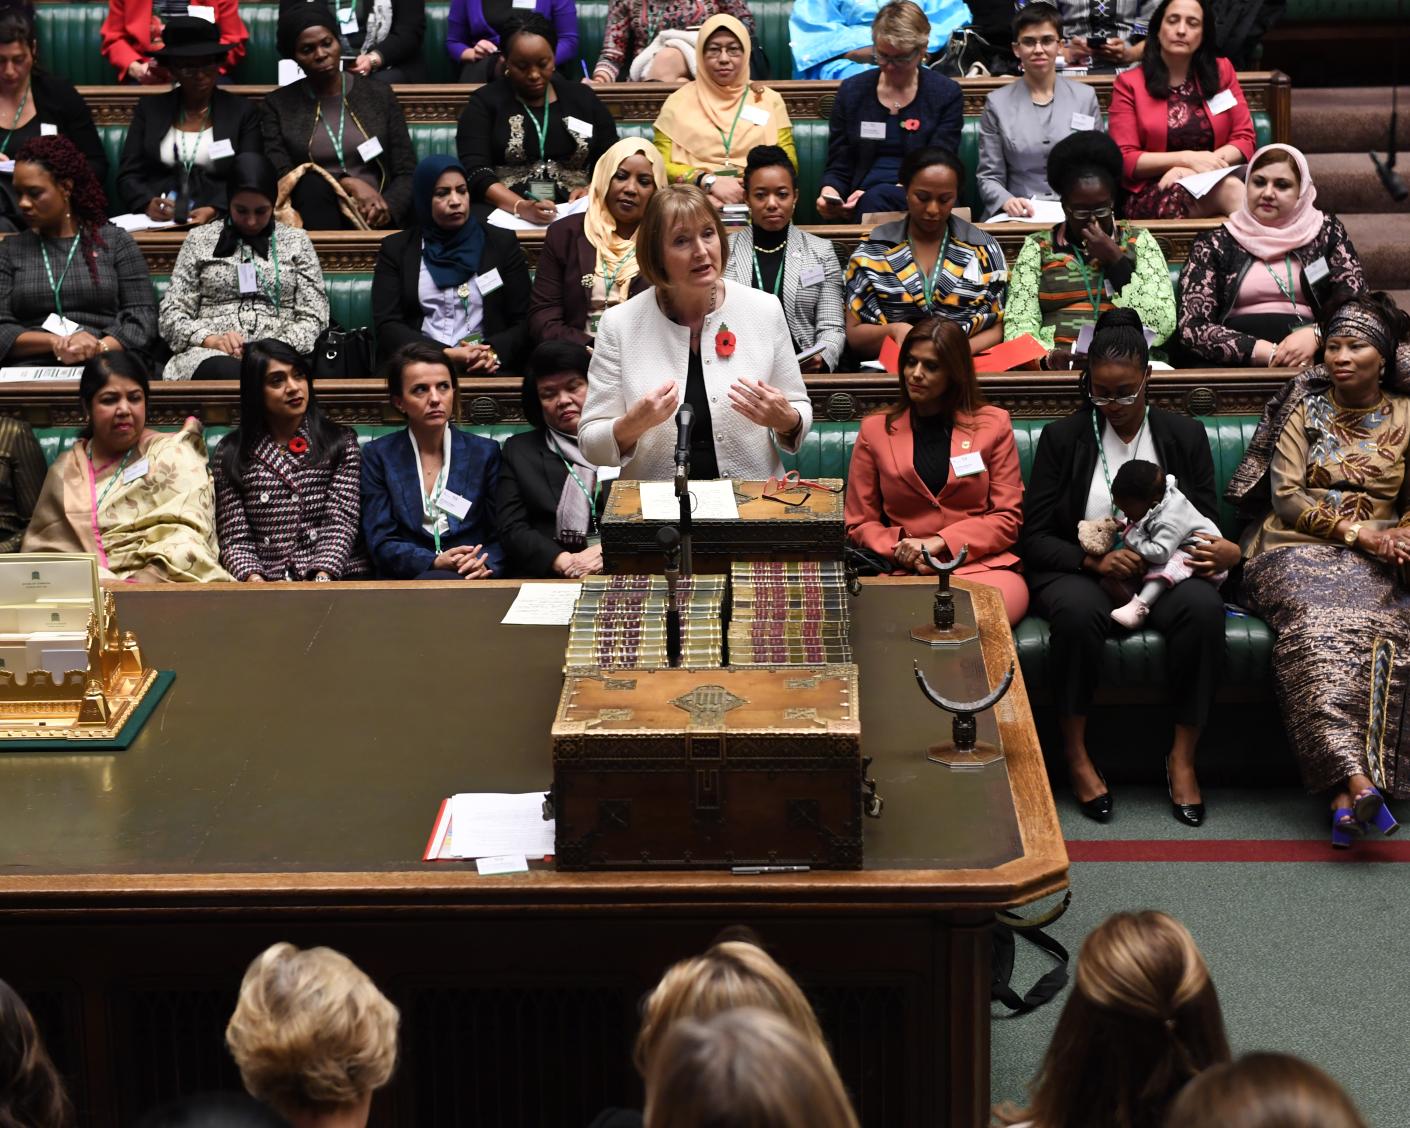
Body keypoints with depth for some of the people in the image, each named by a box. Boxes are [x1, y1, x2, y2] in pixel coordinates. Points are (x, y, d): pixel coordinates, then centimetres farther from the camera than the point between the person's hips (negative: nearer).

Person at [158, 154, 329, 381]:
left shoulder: (296, 241, 16)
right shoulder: (200, 239, 15)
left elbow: (313, 318, 9)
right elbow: (170, 314, 10)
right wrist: (210, 340, -10)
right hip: (211, 357, 0)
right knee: (225, 372, -40)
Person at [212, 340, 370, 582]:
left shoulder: (340, 442, 12)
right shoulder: (230, 455, 12)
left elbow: (340, 524, 0)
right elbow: (235, 538, 6)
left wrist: (323, 575, -16)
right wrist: (252, 577, -13)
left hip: (338, 577, 0)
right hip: (266, 582, 0)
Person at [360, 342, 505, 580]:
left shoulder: (485, 453, 12)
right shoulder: (378, 455, 9)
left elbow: (500, 536, 11)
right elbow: (381, 543, 2)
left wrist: (483, 565, -13)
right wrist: (435, 563, -16)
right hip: (406, 582, -1)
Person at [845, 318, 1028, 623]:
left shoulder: (993, 424, 13)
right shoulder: (875, 429, 15)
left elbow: (1007, 518, 7)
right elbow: (859, 524, 14)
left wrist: (939, 543, -7)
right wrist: (902, 549, -7)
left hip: (983, 566, 0)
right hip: (904, 573, 0)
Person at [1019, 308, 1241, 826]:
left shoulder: (1183, 435, 9)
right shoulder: (1063, 437, 4)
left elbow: (1209, 523, 11)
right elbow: (1032, 536, 0)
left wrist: (1224, 552, -14)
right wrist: (1093, 560, -17)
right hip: (1079, 572, -2)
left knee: (1203, 606, -33)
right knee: (1077, 611, -39)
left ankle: (1182, 757, -21)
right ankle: (1076, 755, -23)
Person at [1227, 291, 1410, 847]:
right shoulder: (1305, 409, 8)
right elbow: (1285, 498, 0)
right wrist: (1355, 531, -11)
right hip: (1297, 549, -1)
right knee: (1317, 621, -36)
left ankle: (1346, 790, -42)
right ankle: (1355, 777, -49)